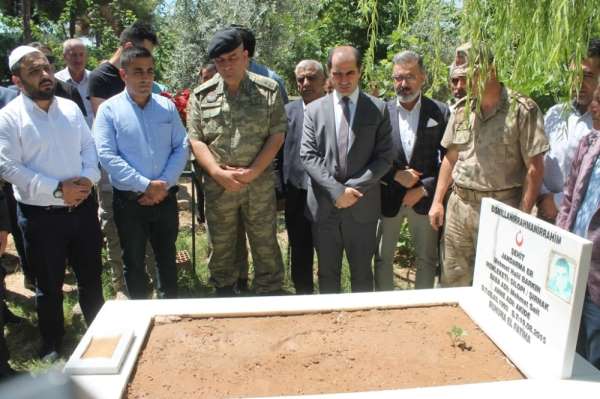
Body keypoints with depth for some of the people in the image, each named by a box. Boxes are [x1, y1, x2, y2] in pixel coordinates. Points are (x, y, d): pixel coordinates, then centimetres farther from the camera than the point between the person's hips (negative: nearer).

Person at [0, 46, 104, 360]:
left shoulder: (70, 108, 5)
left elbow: (89, 147, 8)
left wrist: (88, 178, -12)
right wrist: (57, 190, -19)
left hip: (83, 207, 4)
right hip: (40, 215, -3)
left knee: (91, 277, 17)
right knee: (49, 285, 13)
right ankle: (52, 343, 34)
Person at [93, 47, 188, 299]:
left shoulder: (167, 107, 3)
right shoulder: (109, 110, -5)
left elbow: (182, 147, 0)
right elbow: (107, 156, -13)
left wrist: (163, 184, -12)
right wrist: (146, 185, -18)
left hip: (165, 198, 3)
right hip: (129, 201, -2)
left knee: (167, 259, 17)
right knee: (133, 262, 13)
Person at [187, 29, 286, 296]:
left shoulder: (268, 90, 0)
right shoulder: (201, 95, 4)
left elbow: (277, 135, -4)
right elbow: (195, 139, 0)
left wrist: (253, 171, -13)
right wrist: (217, 172, -14)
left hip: (259, 184, -1)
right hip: (217, 186, 2)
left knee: (266, 246, 8)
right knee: (220, 246, 14)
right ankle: (224, 293, 33)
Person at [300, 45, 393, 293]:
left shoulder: (378, 109, 2)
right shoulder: (314, 109, 5)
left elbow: (384, 157, -3)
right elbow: (308, 156, -3)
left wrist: (353, 188, -14)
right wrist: (336, 190, -14)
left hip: (363, 206, -1)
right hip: (323, 205, 1)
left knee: (362, 275, 12)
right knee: (327, 274, 14)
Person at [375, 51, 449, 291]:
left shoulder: (440, 113, -3)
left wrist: (424, 189, -11)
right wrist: (395, 175, -14)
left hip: (425, 198, 0)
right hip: (387, 198, 0)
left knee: (427, 259, 11)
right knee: (382, 258, 10)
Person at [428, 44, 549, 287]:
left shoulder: (522, 109, -8)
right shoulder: (462, 110, 8)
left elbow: (534, 168, -8)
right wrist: (437, 201, 9)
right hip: (458, 205, 5)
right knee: (452, 278, 12)